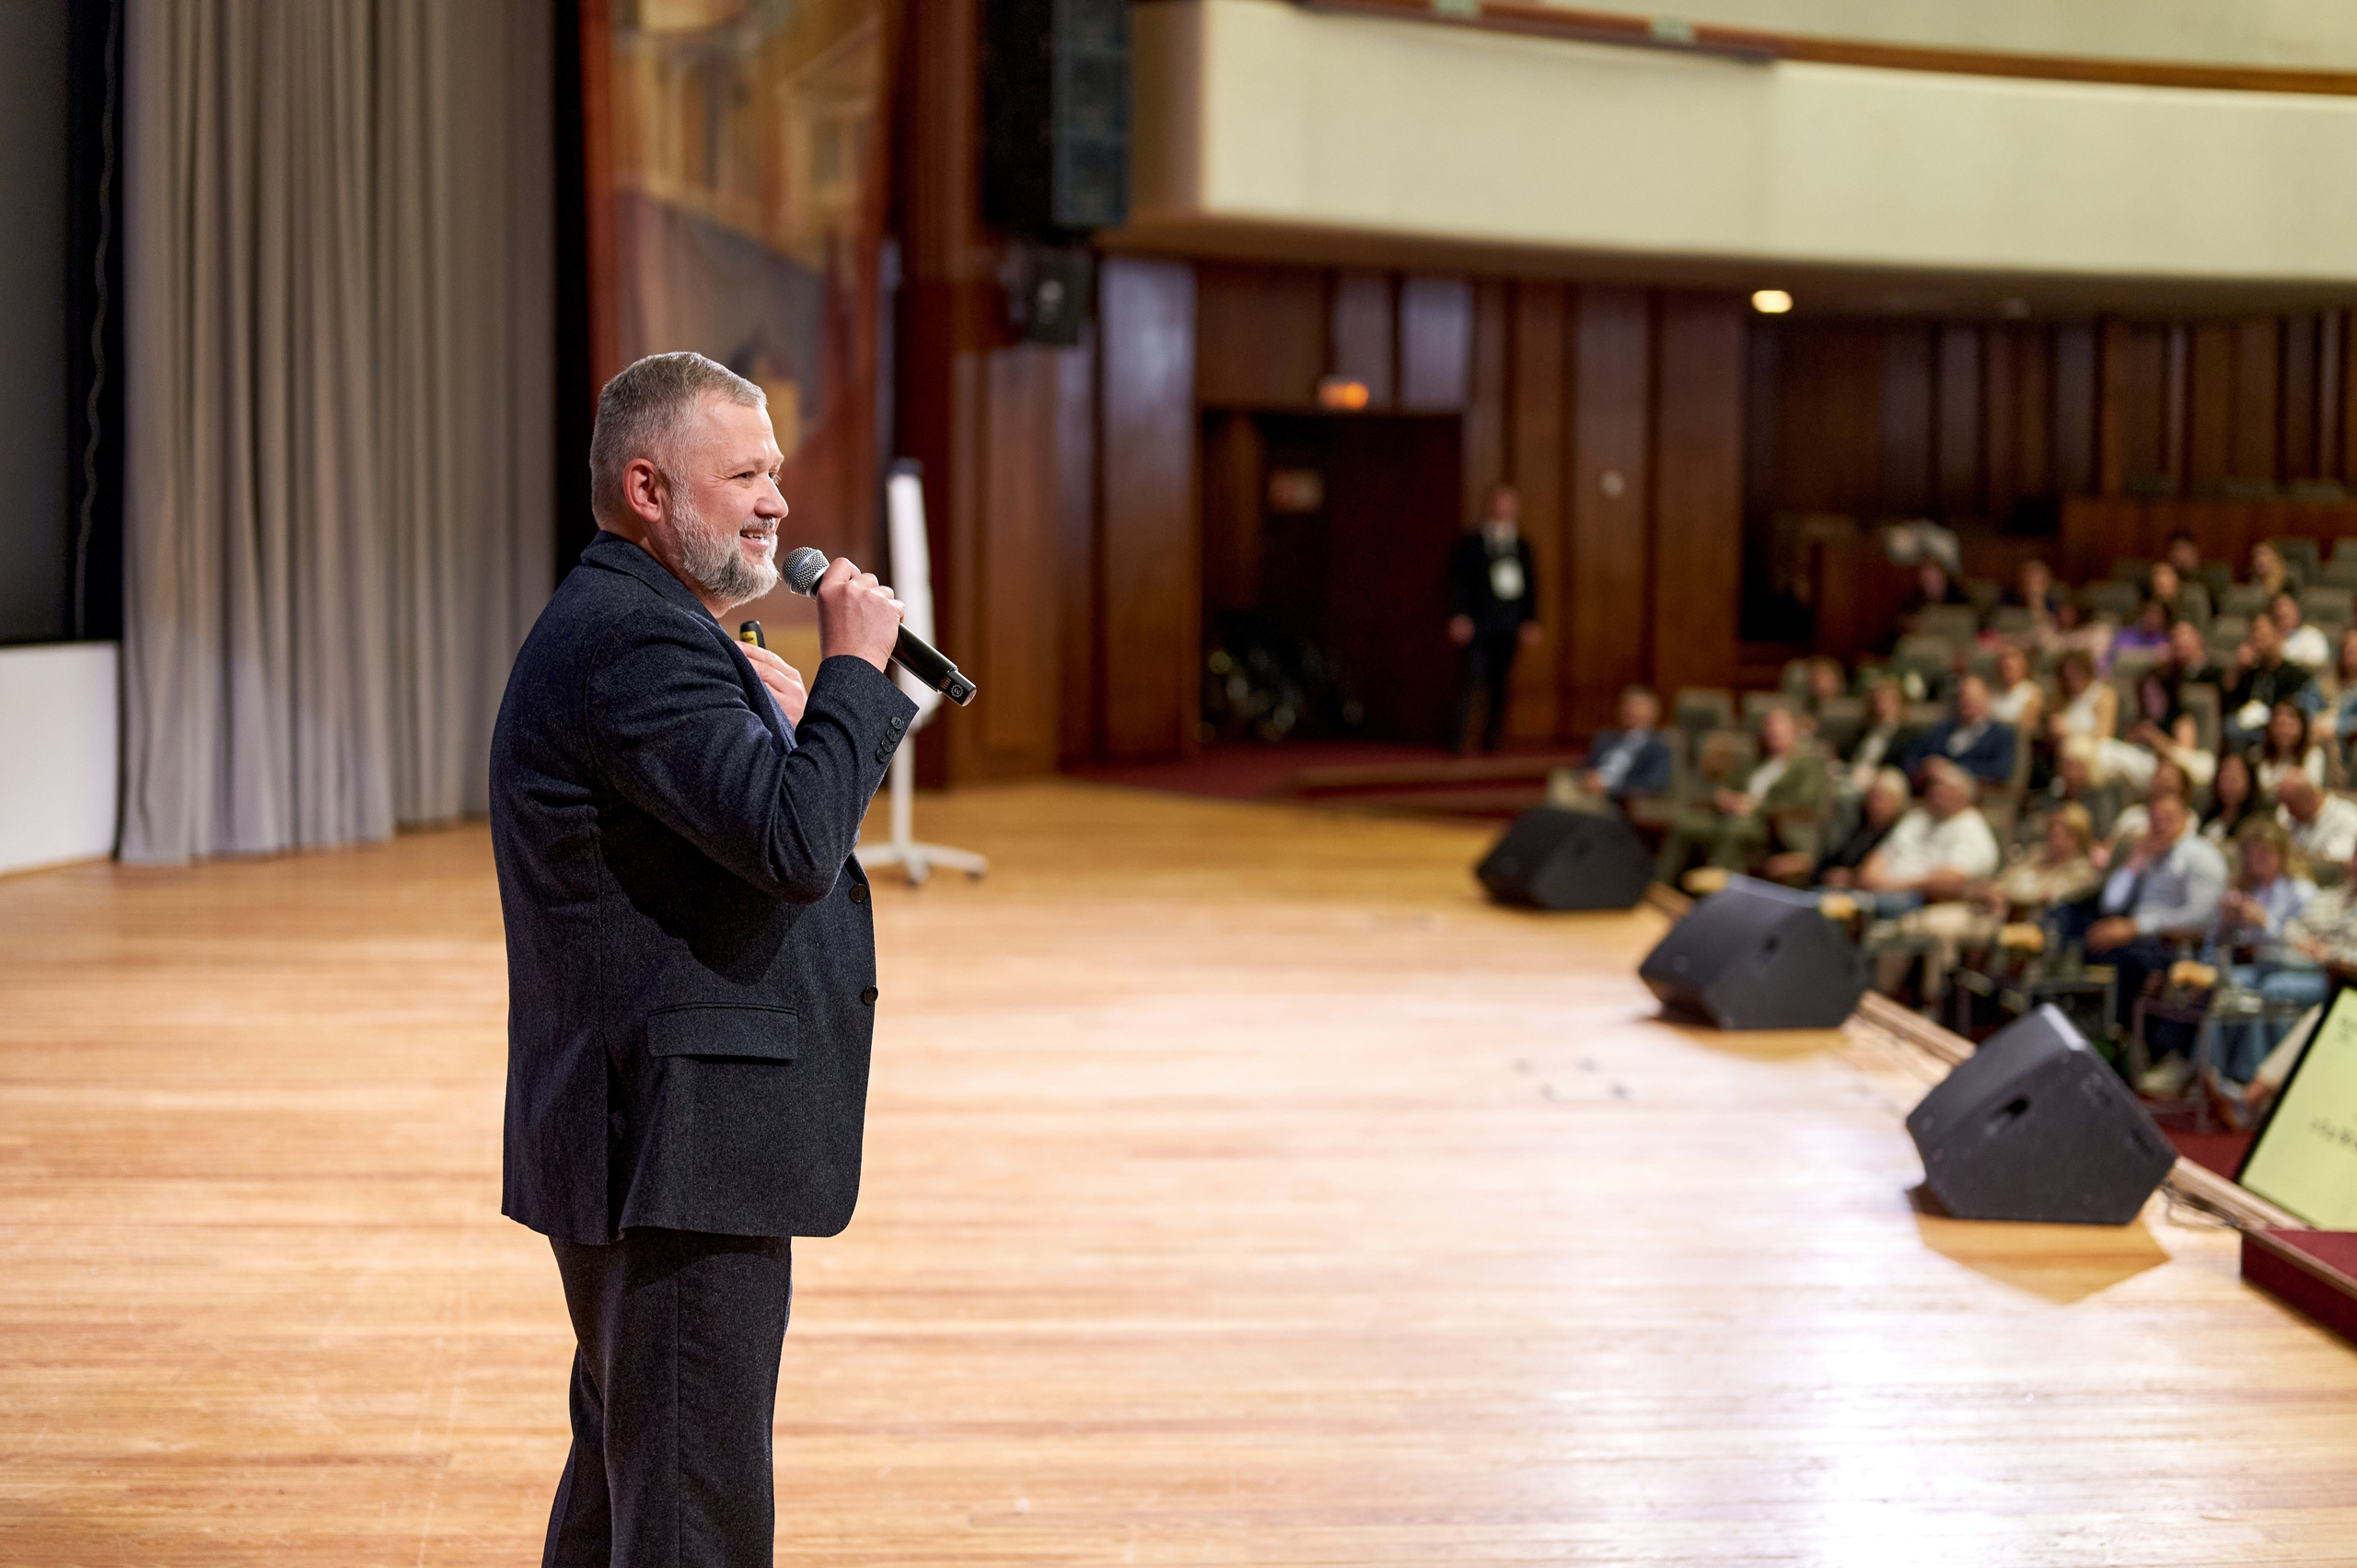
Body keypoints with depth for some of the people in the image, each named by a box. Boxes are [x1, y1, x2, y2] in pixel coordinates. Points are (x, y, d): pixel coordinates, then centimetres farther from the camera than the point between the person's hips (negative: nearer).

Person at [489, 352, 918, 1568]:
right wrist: (854, 668, -15)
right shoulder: (634, 642, -18)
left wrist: (776, 715, 7)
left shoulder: (622, 623, 18)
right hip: (678, 1149, -12)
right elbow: (795, 845, -27)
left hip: (644, 1146, 12)